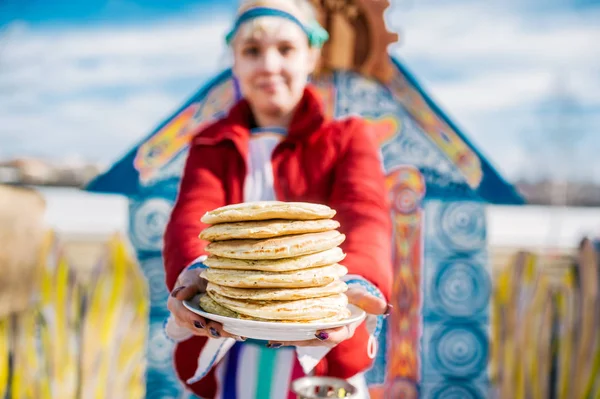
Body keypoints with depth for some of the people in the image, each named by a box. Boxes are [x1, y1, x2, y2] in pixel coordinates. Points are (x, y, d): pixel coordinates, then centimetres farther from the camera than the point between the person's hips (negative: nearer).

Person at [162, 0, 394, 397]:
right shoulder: (211, 145, 9)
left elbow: (366, 216, -16)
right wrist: (194, 272, -34)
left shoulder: (348, 138, 4)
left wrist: (357, 283, -38)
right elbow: (191, 216, -10)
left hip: (321, 352, -1)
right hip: (227, 356, 2)